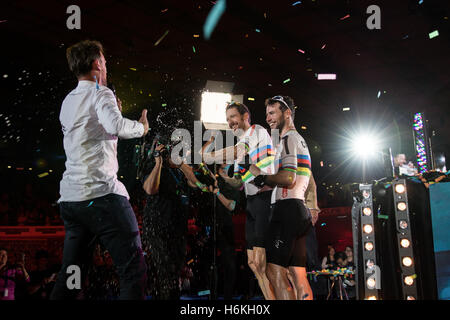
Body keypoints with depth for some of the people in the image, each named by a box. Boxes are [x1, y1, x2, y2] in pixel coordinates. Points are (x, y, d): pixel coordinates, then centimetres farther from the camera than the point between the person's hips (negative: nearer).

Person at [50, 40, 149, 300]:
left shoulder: (67, 102, 20)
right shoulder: (100, 93, -4)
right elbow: (116, 126, -23)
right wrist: (141, 126, -5)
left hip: (69, 198, 9)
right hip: (102, 194, -8)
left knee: (69, 276, 16)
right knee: (134, 271, -6)